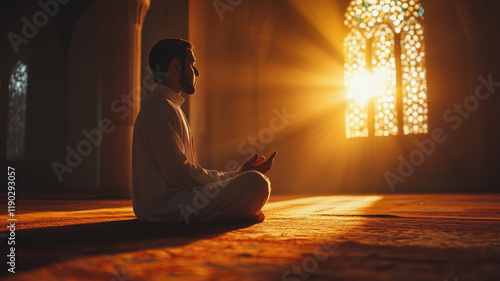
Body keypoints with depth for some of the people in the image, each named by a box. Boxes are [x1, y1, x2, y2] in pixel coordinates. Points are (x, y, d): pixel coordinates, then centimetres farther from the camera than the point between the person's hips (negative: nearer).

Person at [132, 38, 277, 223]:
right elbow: (178, 173, -22)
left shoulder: (166, 106, 20)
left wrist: (236, 174, 8)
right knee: (256, 182, -25)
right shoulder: (160, 109, -15)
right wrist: (235, 176, -12)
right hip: (170, 207, -11)